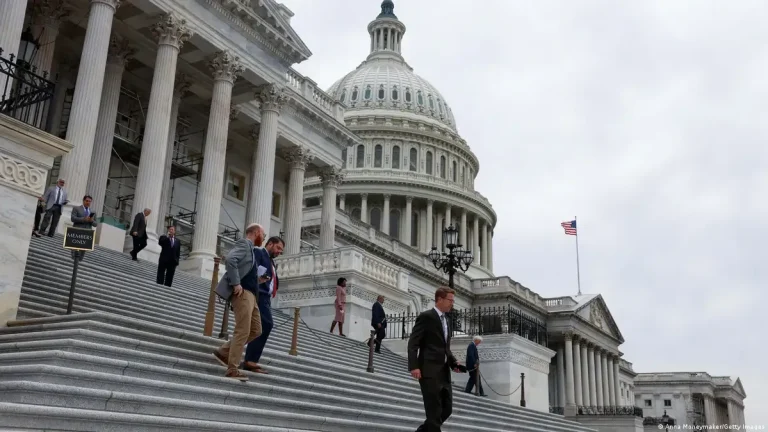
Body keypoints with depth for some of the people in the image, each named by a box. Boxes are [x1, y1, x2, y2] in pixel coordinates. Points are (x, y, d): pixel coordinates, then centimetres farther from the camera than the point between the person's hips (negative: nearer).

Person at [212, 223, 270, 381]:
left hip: (251, 294, 10)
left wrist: (258, 279, 10)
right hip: (243, 293, -10)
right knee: (243, 331, -11)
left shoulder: (252, 250, 22)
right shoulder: (244, 244, -4)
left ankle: (223, 352, 15)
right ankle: (232, 369, -8)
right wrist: (236, 284, -23)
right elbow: (230, 259, -22)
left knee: (256, 330, 10)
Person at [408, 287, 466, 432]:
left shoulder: (447, 320, 19)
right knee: (434, 412, -6)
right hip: (429, 371, -8)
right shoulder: (426, 316, -6)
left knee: (447, 409, 9)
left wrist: (454, 363, 6)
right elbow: (413, 343, -11)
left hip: (444, 372, 8)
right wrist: (414, 366, -21)